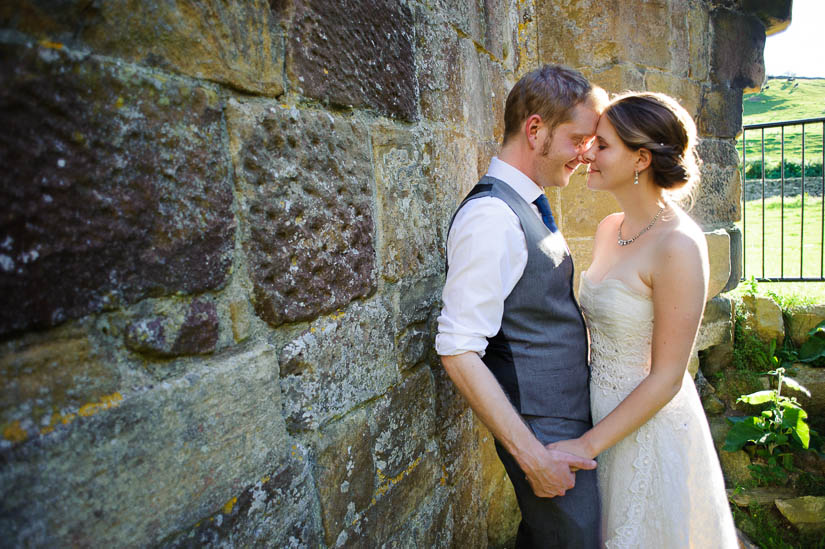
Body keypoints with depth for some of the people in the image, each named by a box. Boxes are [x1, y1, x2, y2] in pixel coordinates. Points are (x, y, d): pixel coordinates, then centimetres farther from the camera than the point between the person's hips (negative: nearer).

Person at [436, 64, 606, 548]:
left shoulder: (529, 206, 8)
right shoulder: (492, 216, -24)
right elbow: (459, 352, -27)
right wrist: (532, 455, -23)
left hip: (569, 415, 9)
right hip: (543, 431, -9)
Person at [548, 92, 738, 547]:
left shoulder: (678, 245, -23)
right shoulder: (608, 229, 0)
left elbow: (666, 378, -20)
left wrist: (587, 445, -18)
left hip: (651, 426, -7)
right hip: (603, 417, 7)